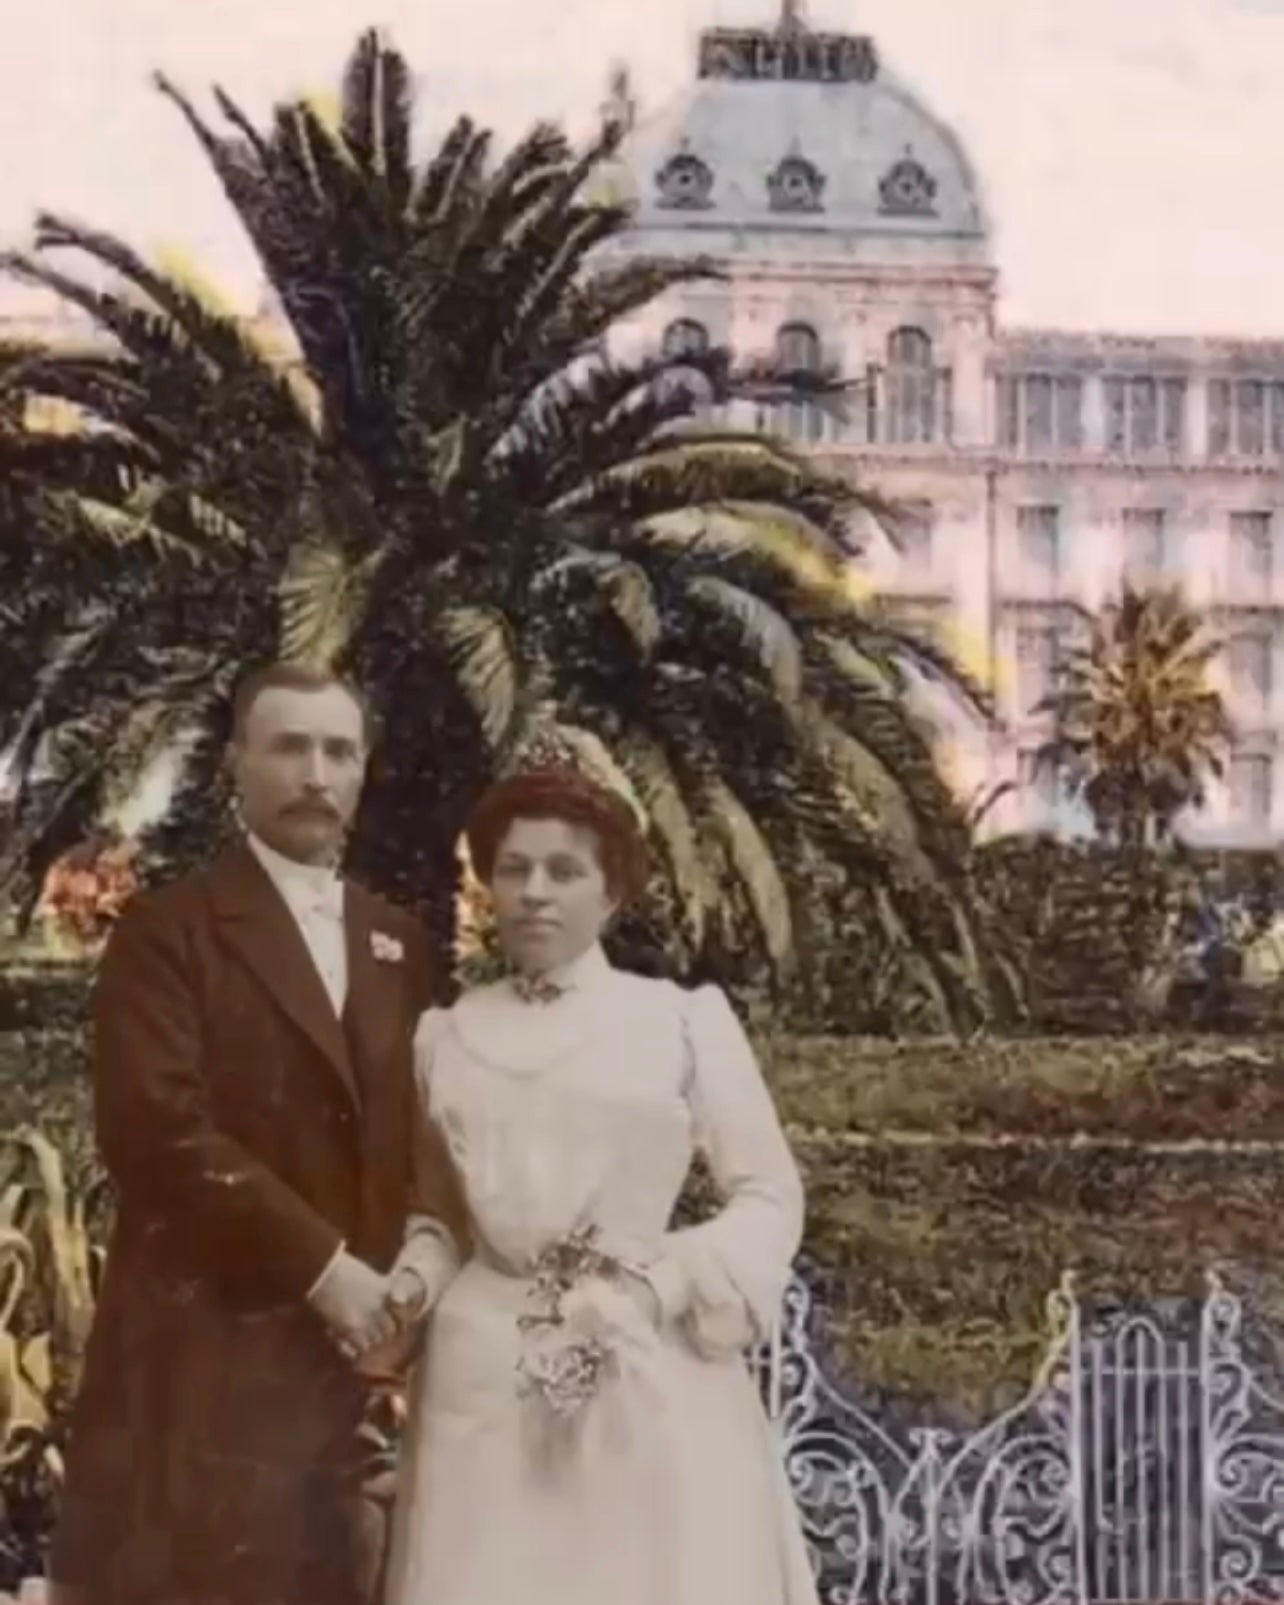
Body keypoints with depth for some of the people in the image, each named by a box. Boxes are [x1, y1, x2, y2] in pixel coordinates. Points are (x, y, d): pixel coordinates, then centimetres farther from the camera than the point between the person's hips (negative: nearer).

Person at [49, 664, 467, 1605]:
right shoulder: (170, 929, -1)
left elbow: (431, 1109, 16)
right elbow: (157, 1128, -12)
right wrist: (323, 1268, -13)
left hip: (353, 1342, 5)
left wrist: (431, 1235, -6)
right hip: (204, 1342, -5)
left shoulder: (398, 942, 18)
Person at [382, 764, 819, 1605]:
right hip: (487, 1385, 2)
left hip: (654, 1381, -2)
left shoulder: (685, 1020, 4)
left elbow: (772, 1196, 2)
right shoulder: (445, 1034, 12)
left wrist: (664, 1286, -10)